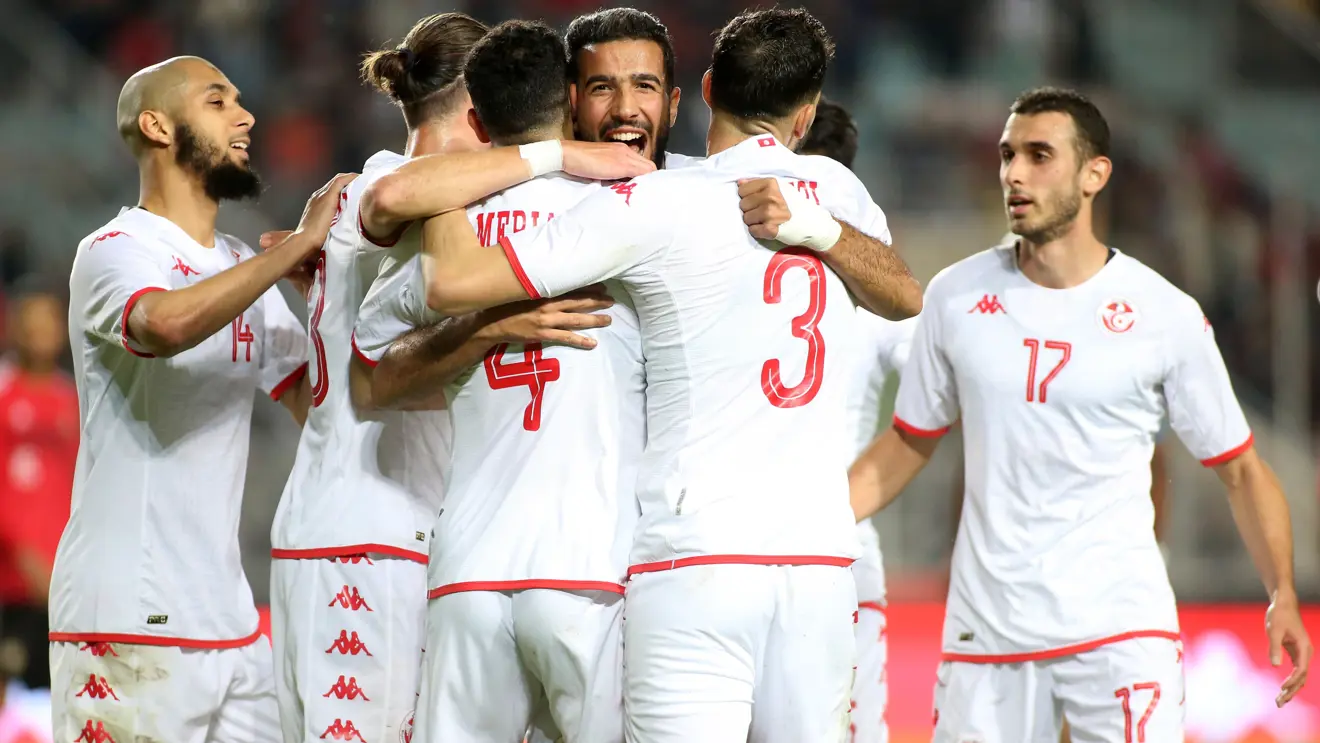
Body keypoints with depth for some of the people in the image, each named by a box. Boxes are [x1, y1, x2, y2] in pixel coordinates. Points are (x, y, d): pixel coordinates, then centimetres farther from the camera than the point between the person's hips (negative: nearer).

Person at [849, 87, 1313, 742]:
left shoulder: (1164, 314, -2)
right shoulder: (956, 296, 5)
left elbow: (1239, 468, 5)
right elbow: (909, 443, 16)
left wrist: (1282, 594, -7)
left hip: (1120, 629, -3)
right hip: (985, 632, 3)